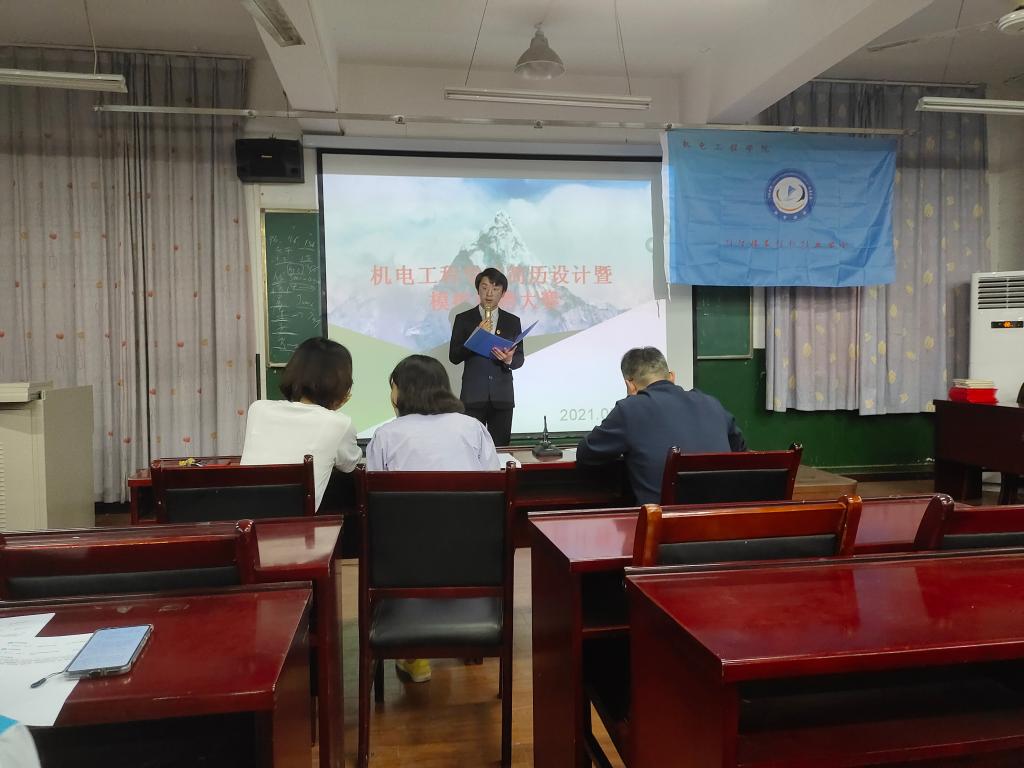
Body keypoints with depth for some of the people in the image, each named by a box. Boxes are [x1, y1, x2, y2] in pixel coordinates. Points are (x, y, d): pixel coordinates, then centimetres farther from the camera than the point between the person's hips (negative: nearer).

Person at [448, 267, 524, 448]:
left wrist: (509, 360, -15)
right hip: (473, 396, -2)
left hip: (502, 397, 2)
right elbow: (453, 357, -1)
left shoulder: (512, 321, 10)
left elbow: (519, 358, 8)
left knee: (501, 448, 2)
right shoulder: (463, 319, 4)